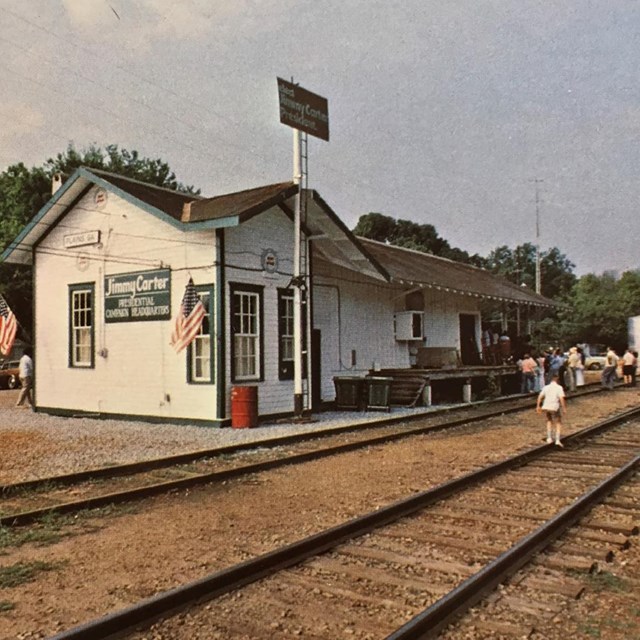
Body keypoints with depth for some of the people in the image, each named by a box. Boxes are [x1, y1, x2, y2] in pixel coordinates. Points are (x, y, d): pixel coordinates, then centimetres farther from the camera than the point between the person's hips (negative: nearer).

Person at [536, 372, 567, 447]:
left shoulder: (546, 387, 8)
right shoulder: (559, 388, -5)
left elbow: (540, 397, 8)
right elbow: (561, 398, -15)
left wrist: (538, 406, 15)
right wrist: (564, 408, -12)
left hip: (545, 407, 4)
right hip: (555, 408, -4)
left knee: (549, 421, 26)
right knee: (559, 424, 10)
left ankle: (549, 438, 23)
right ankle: (557, 440, -2)